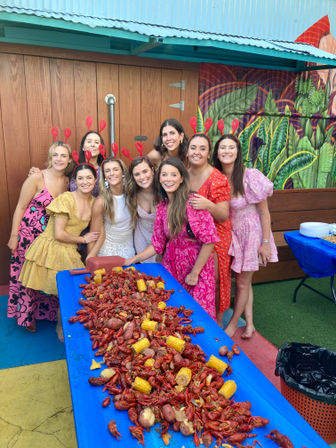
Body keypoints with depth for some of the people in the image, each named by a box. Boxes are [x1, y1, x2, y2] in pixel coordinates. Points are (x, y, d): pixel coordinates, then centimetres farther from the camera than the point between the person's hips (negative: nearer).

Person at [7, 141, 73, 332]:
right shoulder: (37, 178, -15)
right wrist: (14, 236, -10)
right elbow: (21, 208, -10)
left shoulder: (67, 182, 0)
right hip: (29, 234, -4)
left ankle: (45, 311, 35)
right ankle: (27, 316, 29)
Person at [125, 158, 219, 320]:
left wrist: (194, 273, -13)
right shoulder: (162, 207, 3)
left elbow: (209, 240, -18)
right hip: (171, 267, 5)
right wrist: (132, 260, 3)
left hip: (197, 266, -5)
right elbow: (158, 244, 8)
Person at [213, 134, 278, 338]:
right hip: (229, 233, 4)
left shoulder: (251, 177, -21)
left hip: (250, 233, -4)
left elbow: (264, 212, -15)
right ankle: (250, 323, 34)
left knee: (243, 283, 9)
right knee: (245, 281, 17)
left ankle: (233, 324, 30)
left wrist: (265, 243, -13)